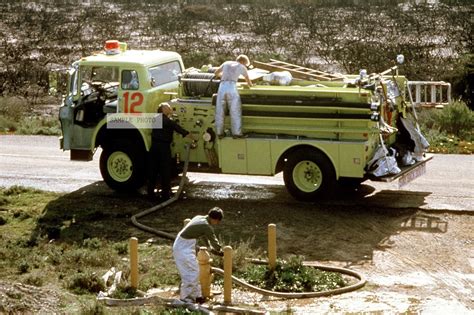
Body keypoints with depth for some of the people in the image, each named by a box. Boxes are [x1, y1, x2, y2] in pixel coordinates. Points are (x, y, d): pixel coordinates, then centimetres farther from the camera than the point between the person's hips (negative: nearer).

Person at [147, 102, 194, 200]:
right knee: (165, 172, 1)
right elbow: (182, 131, -5)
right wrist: (193, 138, 3)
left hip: (154, 147, 5)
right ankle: (165, 194, 0)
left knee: (153, 170, 12)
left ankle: (151, 193, 16)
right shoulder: (169, 122, -7)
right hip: (164, 147, -5)